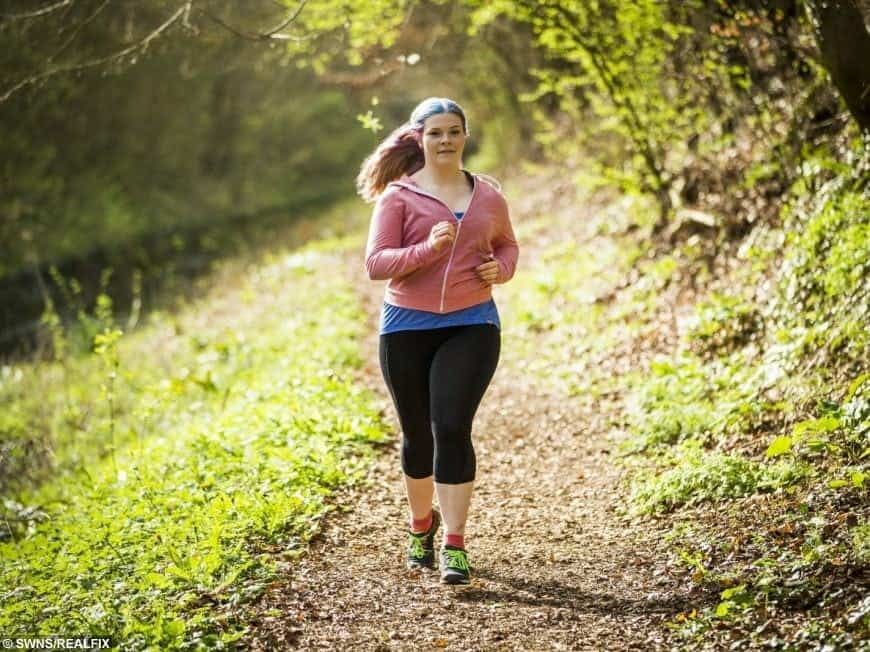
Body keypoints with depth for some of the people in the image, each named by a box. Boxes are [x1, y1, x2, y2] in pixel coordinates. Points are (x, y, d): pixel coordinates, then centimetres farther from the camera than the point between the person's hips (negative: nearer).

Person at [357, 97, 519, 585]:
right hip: (408, 326, 0)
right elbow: (375, 263, -9)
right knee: (418, 434, 11)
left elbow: (507, 244, 24)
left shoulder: (488, 196, 7)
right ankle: (421, 523, 37)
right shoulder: (399, 195, -3)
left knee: (452, 428, -14)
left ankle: (455, 545, -9)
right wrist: (427, 248, -25)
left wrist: (502, 268, 1)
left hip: (471, 325, 0)